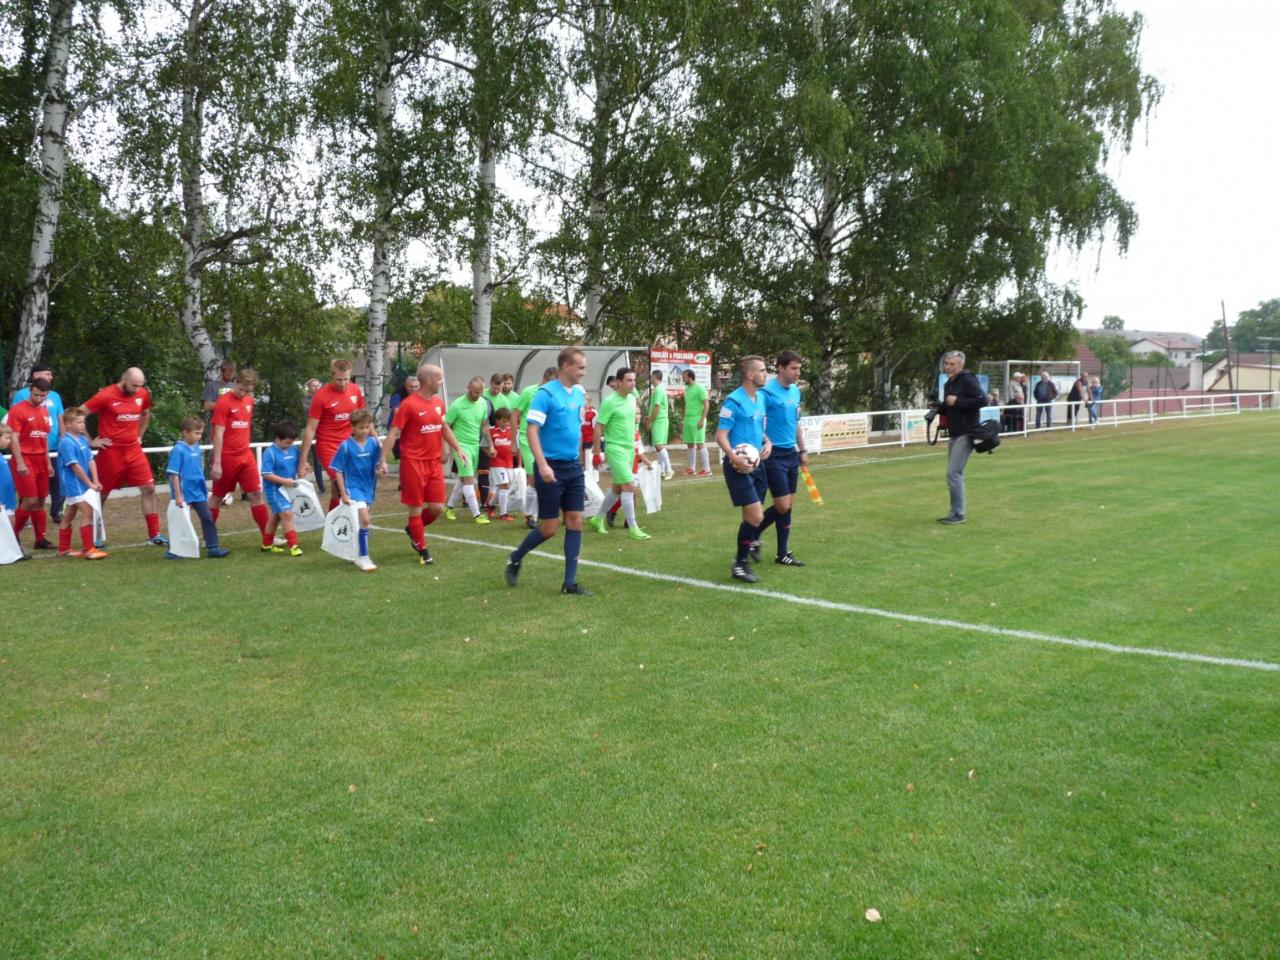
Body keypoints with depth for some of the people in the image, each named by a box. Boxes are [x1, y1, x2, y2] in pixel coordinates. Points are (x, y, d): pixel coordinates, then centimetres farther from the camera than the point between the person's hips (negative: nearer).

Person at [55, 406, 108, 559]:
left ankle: (63, 548, 24)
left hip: (83, 484, 8)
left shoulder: (83, 439, 7)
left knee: (69, 515, 15)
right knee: (88, 513, -13)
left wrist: (95, 481, -5)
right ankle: (88, 549, -11)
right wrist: (89, 483, -15)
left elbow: (91, 460, 5)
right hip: (73, 484, -8)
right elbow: (75, 466, -18)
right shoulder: (66, 442, -17)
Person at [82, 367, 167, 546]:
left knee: (149, 489, -3)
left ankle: (154, 535, 3)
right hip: (111, 452, -4)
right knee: (102, 494, 7)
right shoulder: (106, 396, -14)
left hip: (134, 450, 5)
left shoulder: (142, 395, 2)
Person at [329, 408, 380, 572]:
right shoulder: (345, 446, -13)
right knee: (364, 519, -18)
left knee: (359, 520, 18)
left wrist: (381, 468, -15)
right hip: (352, 486, -5)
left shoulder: (373, 443, -2)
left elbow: (377, 464, 9)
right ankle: (363, 557, -9)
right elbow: (337, 471, -8)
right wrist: (343, 494, -11)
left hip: (368, 487, 5)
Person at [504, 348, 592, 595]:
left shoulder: (579, 393, 9)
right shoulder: (546, 393, -13)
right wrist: (543, 465, -25)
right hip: (551, 468, -7)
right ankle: (516, 557, 26)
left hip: (574, 466, 7)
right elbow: (531, 430, -17)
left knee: (575, 521, 2)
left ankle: (570, 583, 8)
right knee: (549, 528, -1)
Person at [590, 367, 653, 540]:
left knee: (618, 487, 16)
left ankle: (598, 519, 32)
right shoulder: (610, 402, -16)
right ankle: (633, 529, -5)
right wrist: (597, 452, -12)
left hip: (629, 448, 8)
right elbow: (598, 428, -13)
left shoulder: (632, 398, 7)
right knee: (629, 486, -12)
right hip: (616, 449, -8)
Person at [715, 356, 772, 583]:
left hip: (757, 464, 8)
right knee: (756, 516, -11)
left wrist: (767, 442, 4)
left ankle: (744, 552, 33)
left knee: (753, 516, 14)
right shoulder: (734, 401, -15)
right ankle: (740, 565, 3)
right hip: (739, 466, -8)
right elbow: (720, 436, -16)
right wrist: (734, 458, -30)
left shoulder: (761, 398, 11)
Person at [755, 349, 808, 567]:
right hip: (774, 455, -7)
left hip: (791, 454, 7)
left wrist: (802, 450, 19)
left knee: (789, 505, 8)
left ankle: (783, 553, 16)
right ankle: (753, 535, 15)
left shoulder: (795, 391, 11)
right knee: (782, 506, -8)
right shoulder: (767, 391, -13)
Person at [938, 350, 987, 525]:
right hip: (954, 434, 9)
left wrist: (957, 401, -22)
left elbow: (982, 400, -24)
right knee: (955, 474, 13)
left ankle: (959, 514, -5)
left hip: (965, 434, -9)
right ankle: (955, 512, 21)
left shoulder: (968, 380, -12)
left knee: (954, 473, -12)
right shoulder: (949, 384, 14)